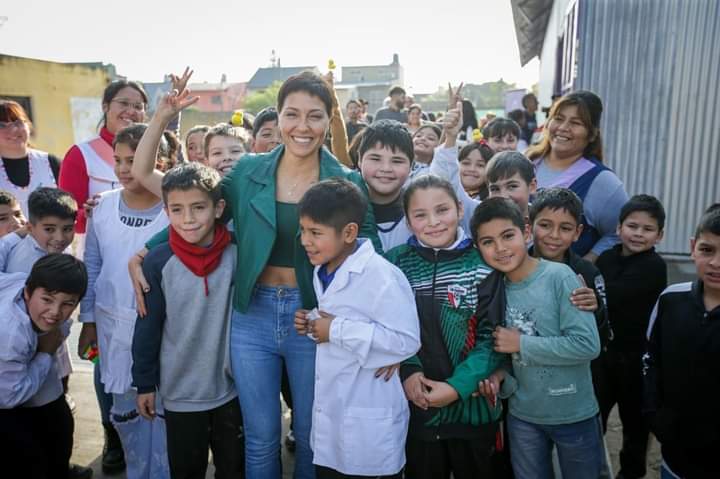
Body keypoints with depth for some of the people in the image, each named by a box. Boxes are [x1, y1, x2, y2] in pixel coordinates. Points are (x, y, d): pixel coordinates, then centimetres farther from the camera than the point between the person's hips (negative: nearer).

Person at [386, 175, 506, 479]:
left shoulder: (482, 265, -8)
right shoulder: (396, 262, -3)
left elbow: (492, 337, -8)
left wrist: (457, 387, -17)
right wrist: (407, 372, -14)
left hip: (472, 404, -1)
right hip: (417, 407, 1)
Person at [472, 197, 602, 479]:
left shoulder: (559, 276, -18)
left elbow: (587, 345, -23)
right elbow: (508, 354, 6)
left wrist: (521, 344, -19)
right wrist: (502, 378, -14)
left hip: (573, 415, -4)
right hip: (522, 416, 4)